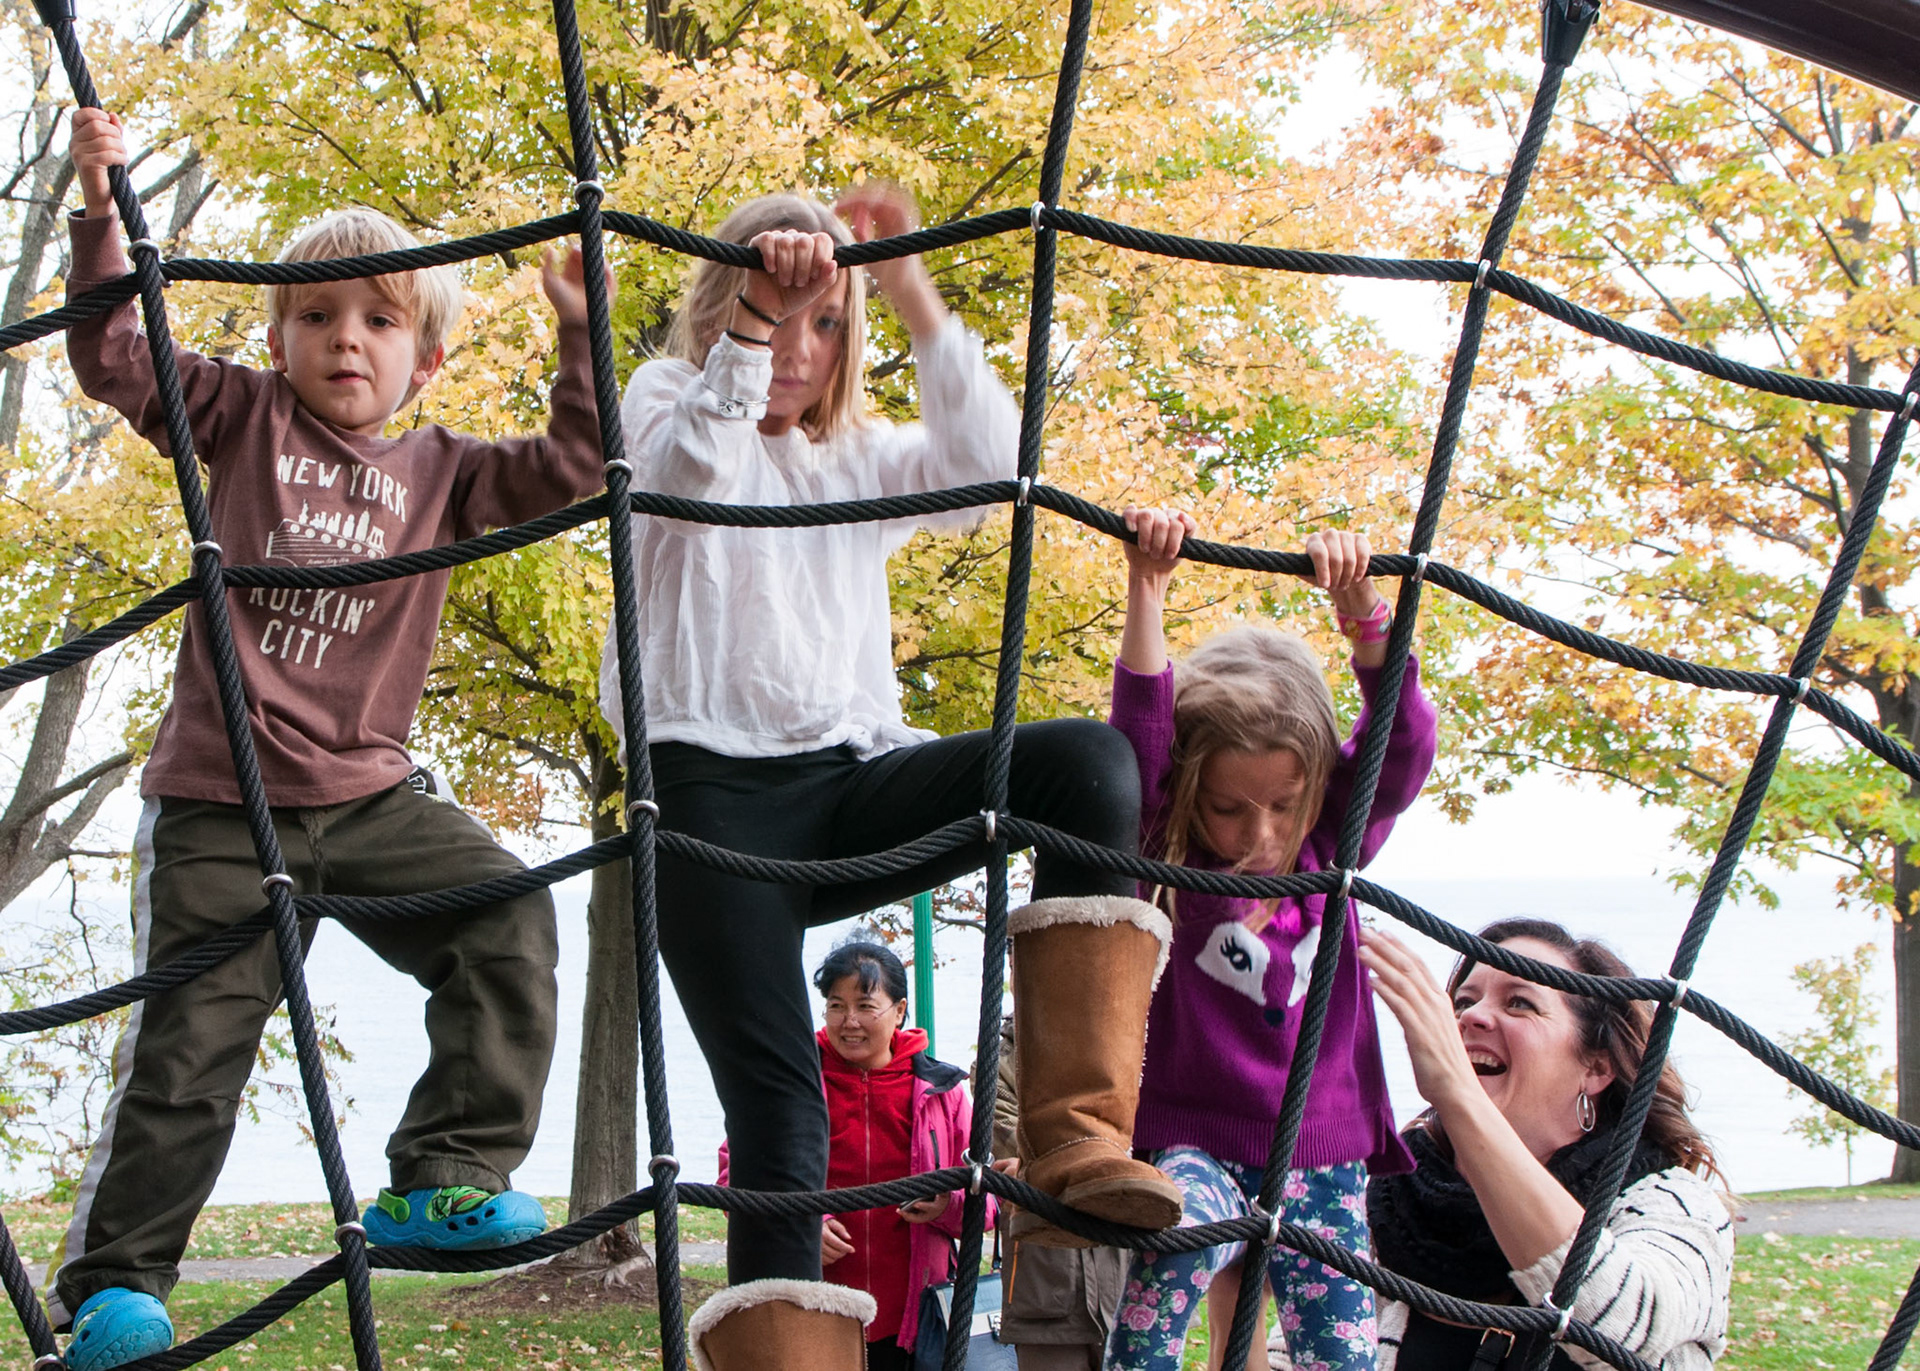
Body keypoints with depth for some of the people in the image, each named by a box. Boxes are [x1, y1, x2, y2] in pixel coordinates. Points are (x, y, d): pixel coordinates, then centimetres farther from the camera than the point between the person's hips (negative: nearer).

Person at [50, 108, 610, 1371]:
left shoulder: (439, 470, 10)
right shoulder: (244, 419, 5)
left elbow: (568, 471, 6)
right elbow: (115, 354, -2)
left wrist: (582, 332, -3)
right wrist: (104, 209, -12)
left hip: (373, 793, 3)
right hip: (220, 801, -2)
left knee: (509, 920, -18)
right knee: (191, 1044, -1)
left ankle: (449, 1176, -8)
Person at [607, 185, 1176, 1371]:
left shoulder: (865, 458, 24)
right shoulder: (668, 403, 16)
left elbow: (991, 469, 3)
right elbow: (694, 470, -9)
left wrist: (915, 301, -2)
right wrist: (754, 315, -18)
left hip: (854, 783, 3)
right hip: (718, 791, -3)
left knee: (1090, 763, -25)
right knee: (777, 1107, -17)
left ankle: (1079, 1137, -32)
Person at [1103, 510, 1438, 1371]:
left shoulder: (1333, 849, 0)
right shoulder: (1173, 863, -7)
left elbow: (1403, 741, -11)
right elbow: (1140, 740, -21)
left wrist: (1360, 608, -25)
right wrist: (1147, 593, -30)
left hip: (1320, 1147, 3)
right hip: (1198, 1141, -3)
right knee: (1185, 1229, -35)